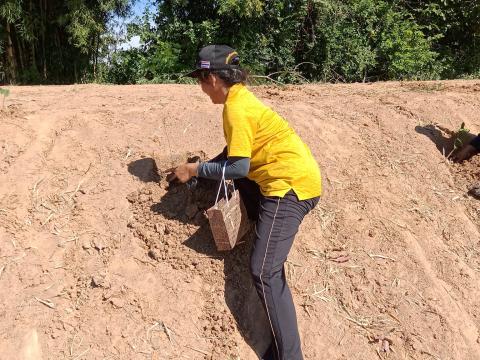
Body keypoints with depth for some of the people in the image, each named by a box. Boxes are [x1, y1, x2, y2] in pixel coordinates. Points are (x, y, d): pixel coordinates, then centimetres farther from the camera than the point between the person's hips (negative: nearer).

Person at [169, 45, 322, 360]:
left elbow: (238, 167, -15)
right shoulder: (241, 97, 15)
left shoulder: (235, 107, -14)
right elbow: (238, 152, 21)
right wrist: (200, 167, 19)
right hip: (297, 176, 11)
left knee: (264, 272, -13)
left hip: (291, 184, -11)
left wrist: (195, 170, -4)